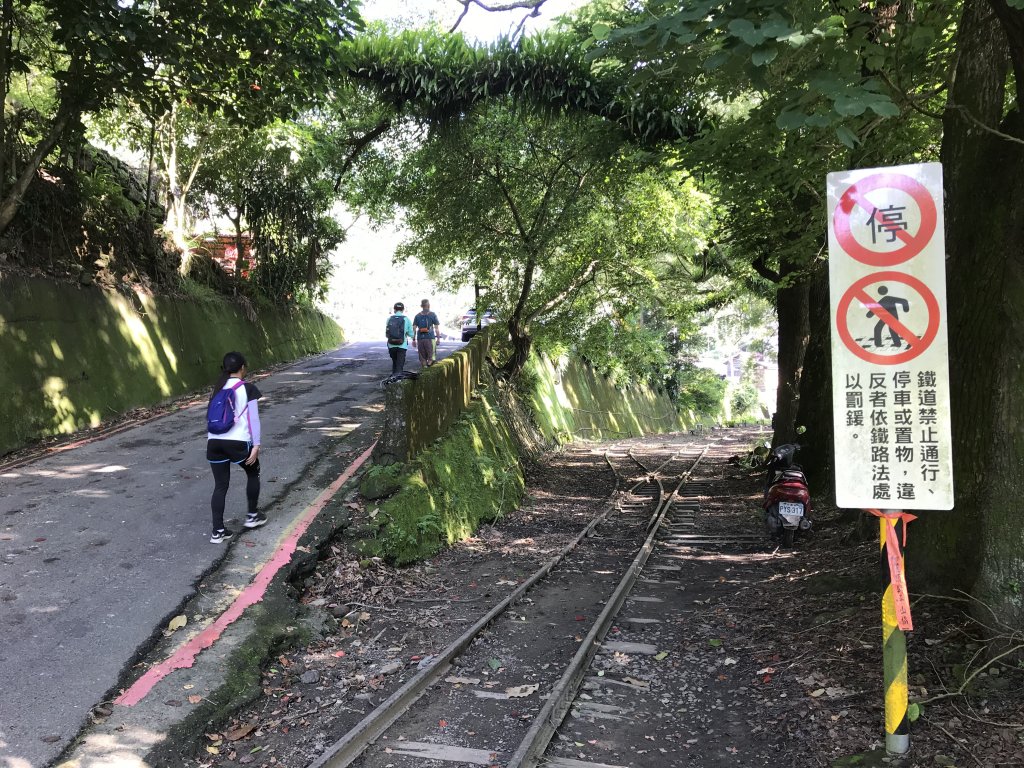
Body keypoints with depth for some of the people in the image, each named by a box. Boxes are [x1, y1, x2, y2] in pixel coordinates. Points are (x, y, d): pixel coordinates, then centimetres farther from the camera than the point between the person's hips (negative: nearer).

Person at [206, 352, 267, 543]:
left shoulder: (217, 389, 14)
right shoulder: (248, 389, -2)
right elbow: (253, 419, -5)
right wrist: (256, 446, -4)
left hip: (214, 442, 5)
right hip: (238, 442, -4)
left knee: (220, 485, 9)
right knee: (253, 474, 22)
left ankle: (218, 531, 6)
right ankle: (252, 516, 29)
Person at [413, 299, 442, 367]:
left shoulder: (417, 316, 9)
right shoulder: (432, 315, 2)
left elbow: (414, 329, 4)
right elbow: (437, 328, 0)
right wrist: (438, 338, 8)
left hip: (420, 339, 3)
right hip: (430, 338, -3)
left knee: (422, 358, 9)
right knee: (431, 358, 1)